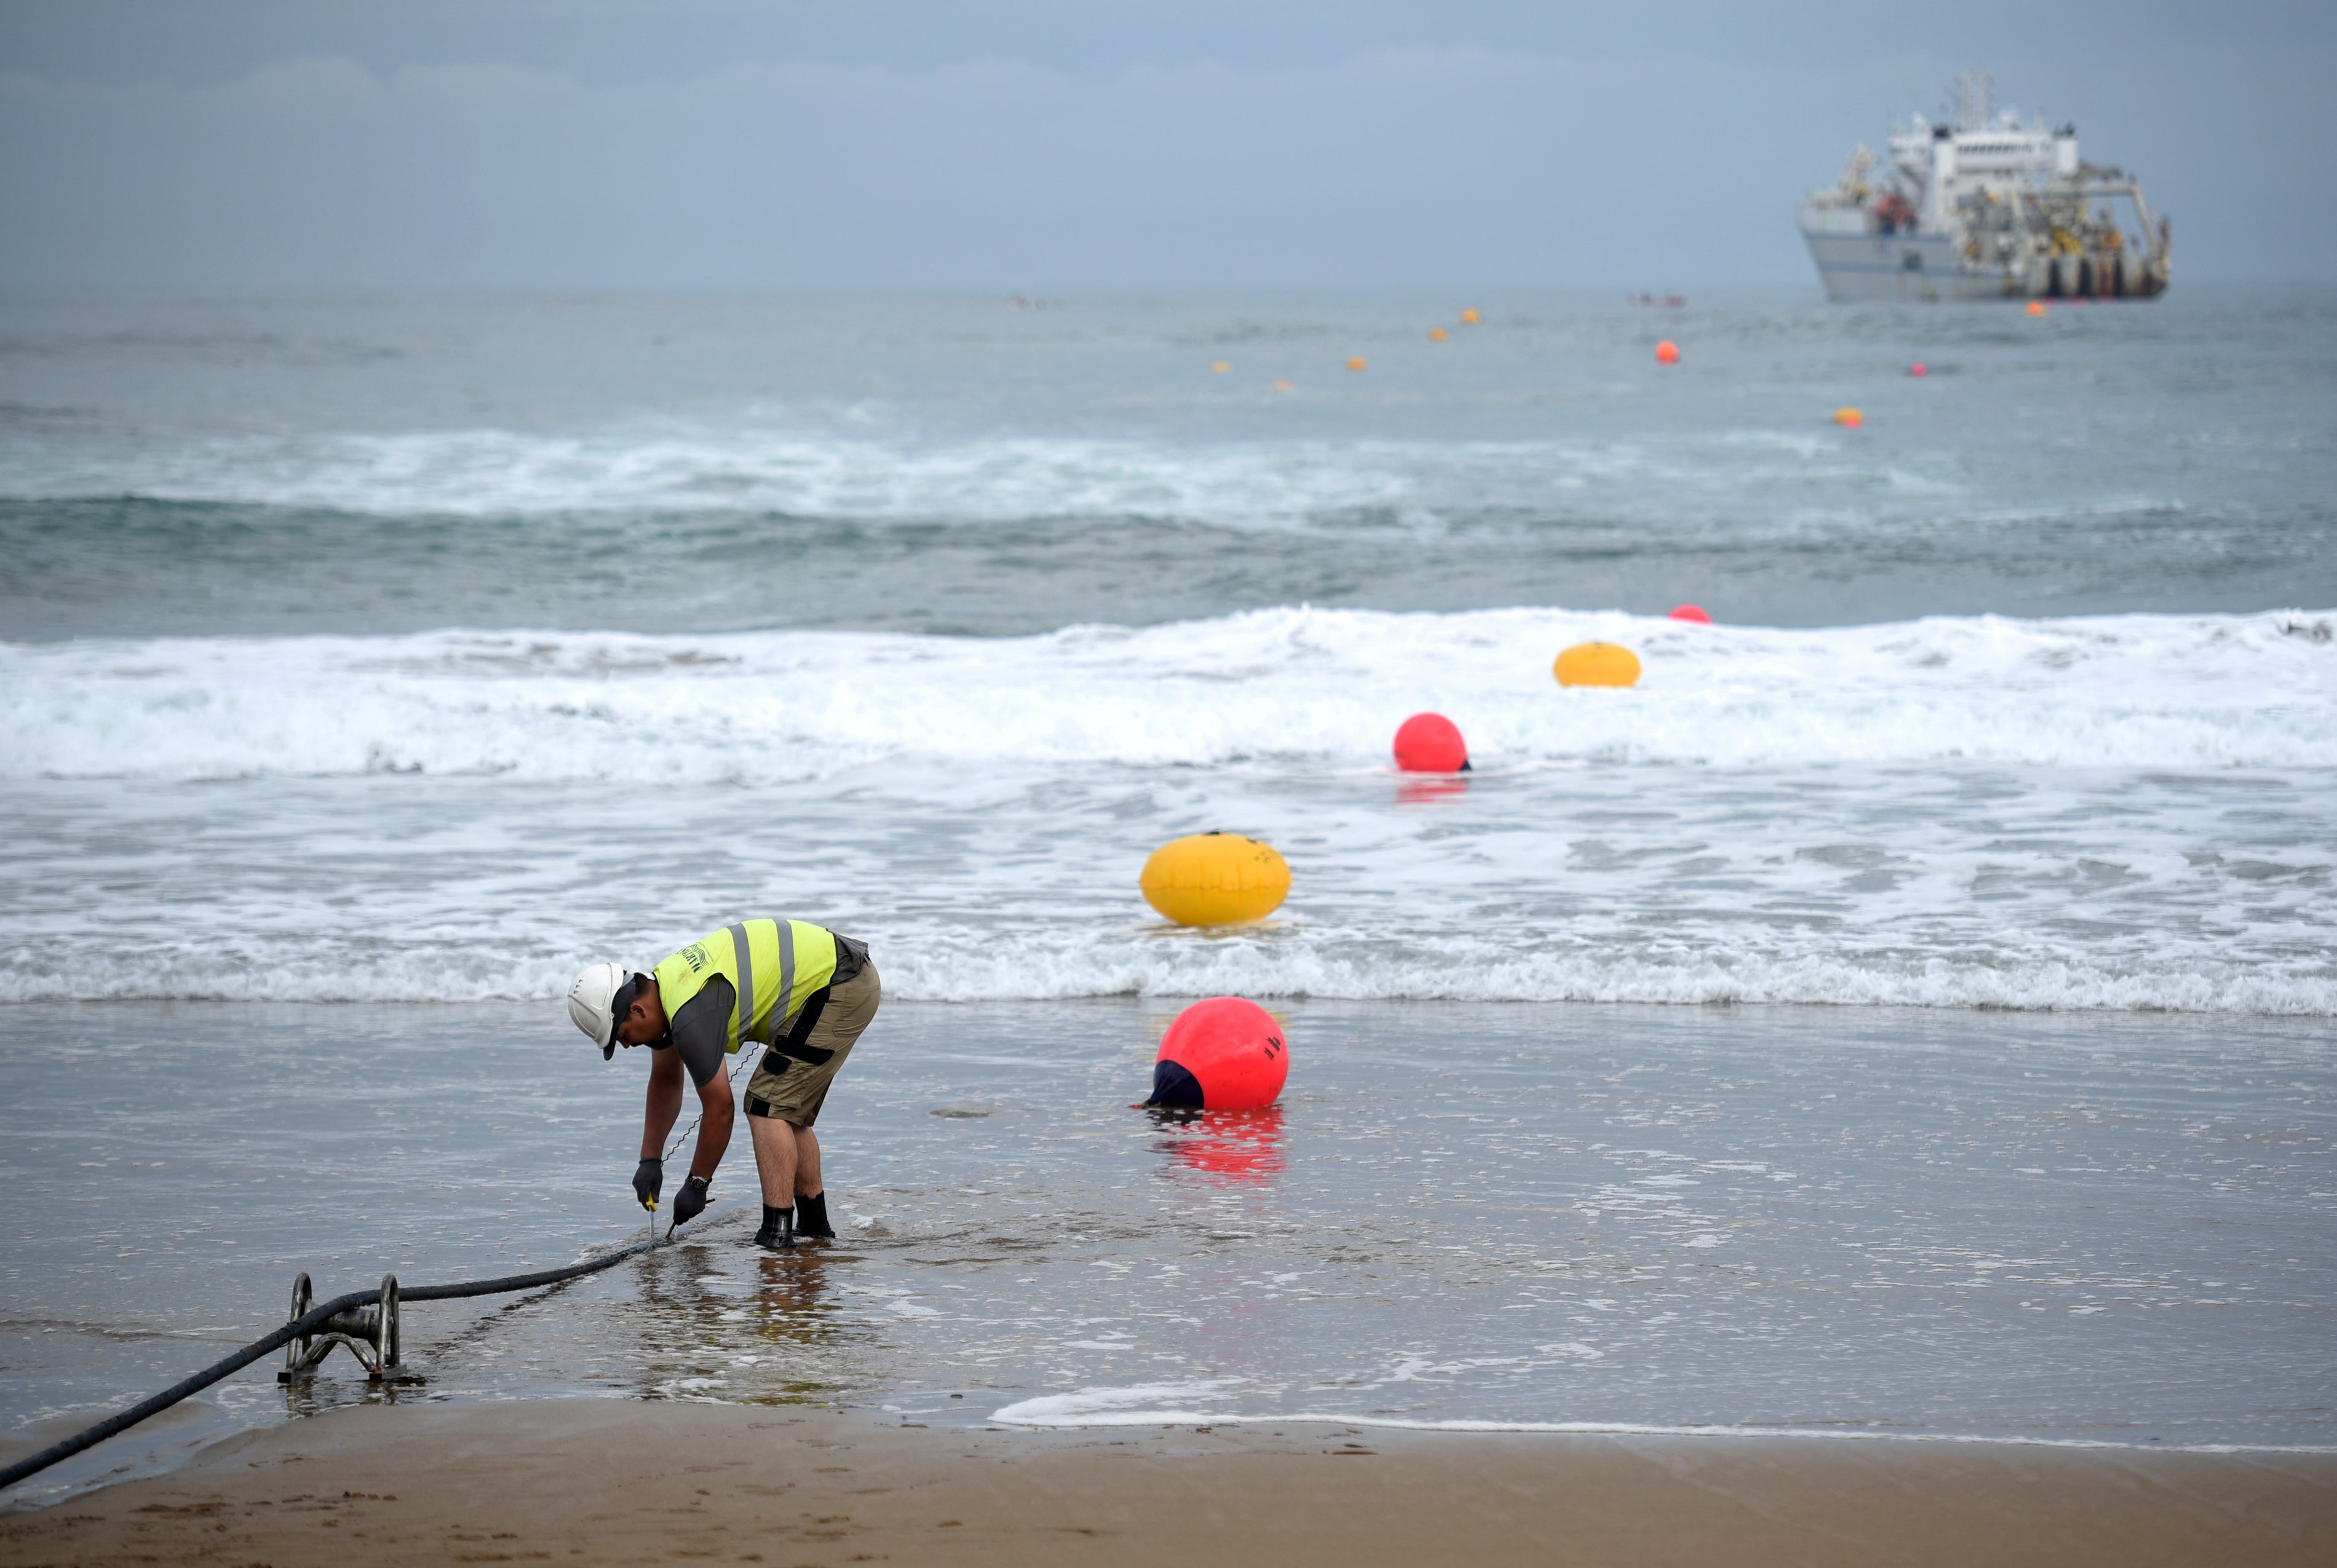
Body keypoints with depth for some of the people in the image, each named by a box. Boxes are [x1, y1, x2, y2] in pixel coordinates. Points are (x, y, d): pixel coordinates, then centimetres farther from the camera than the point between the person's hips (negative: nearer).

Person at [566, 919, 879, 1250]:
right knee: (787, 1110, 17)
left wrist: (696, 1185, -4)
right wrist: (650, 1159, 21)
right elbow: (665, 1081, 20)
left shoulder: (691, 1017, -25)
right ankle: (814, 1223, 25)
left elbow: (720, 1110, -16)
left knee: (766, 1106, -12)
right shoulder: (661, 986, 5)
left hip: (837, 985, -10)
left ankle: (777, 1232, -15)